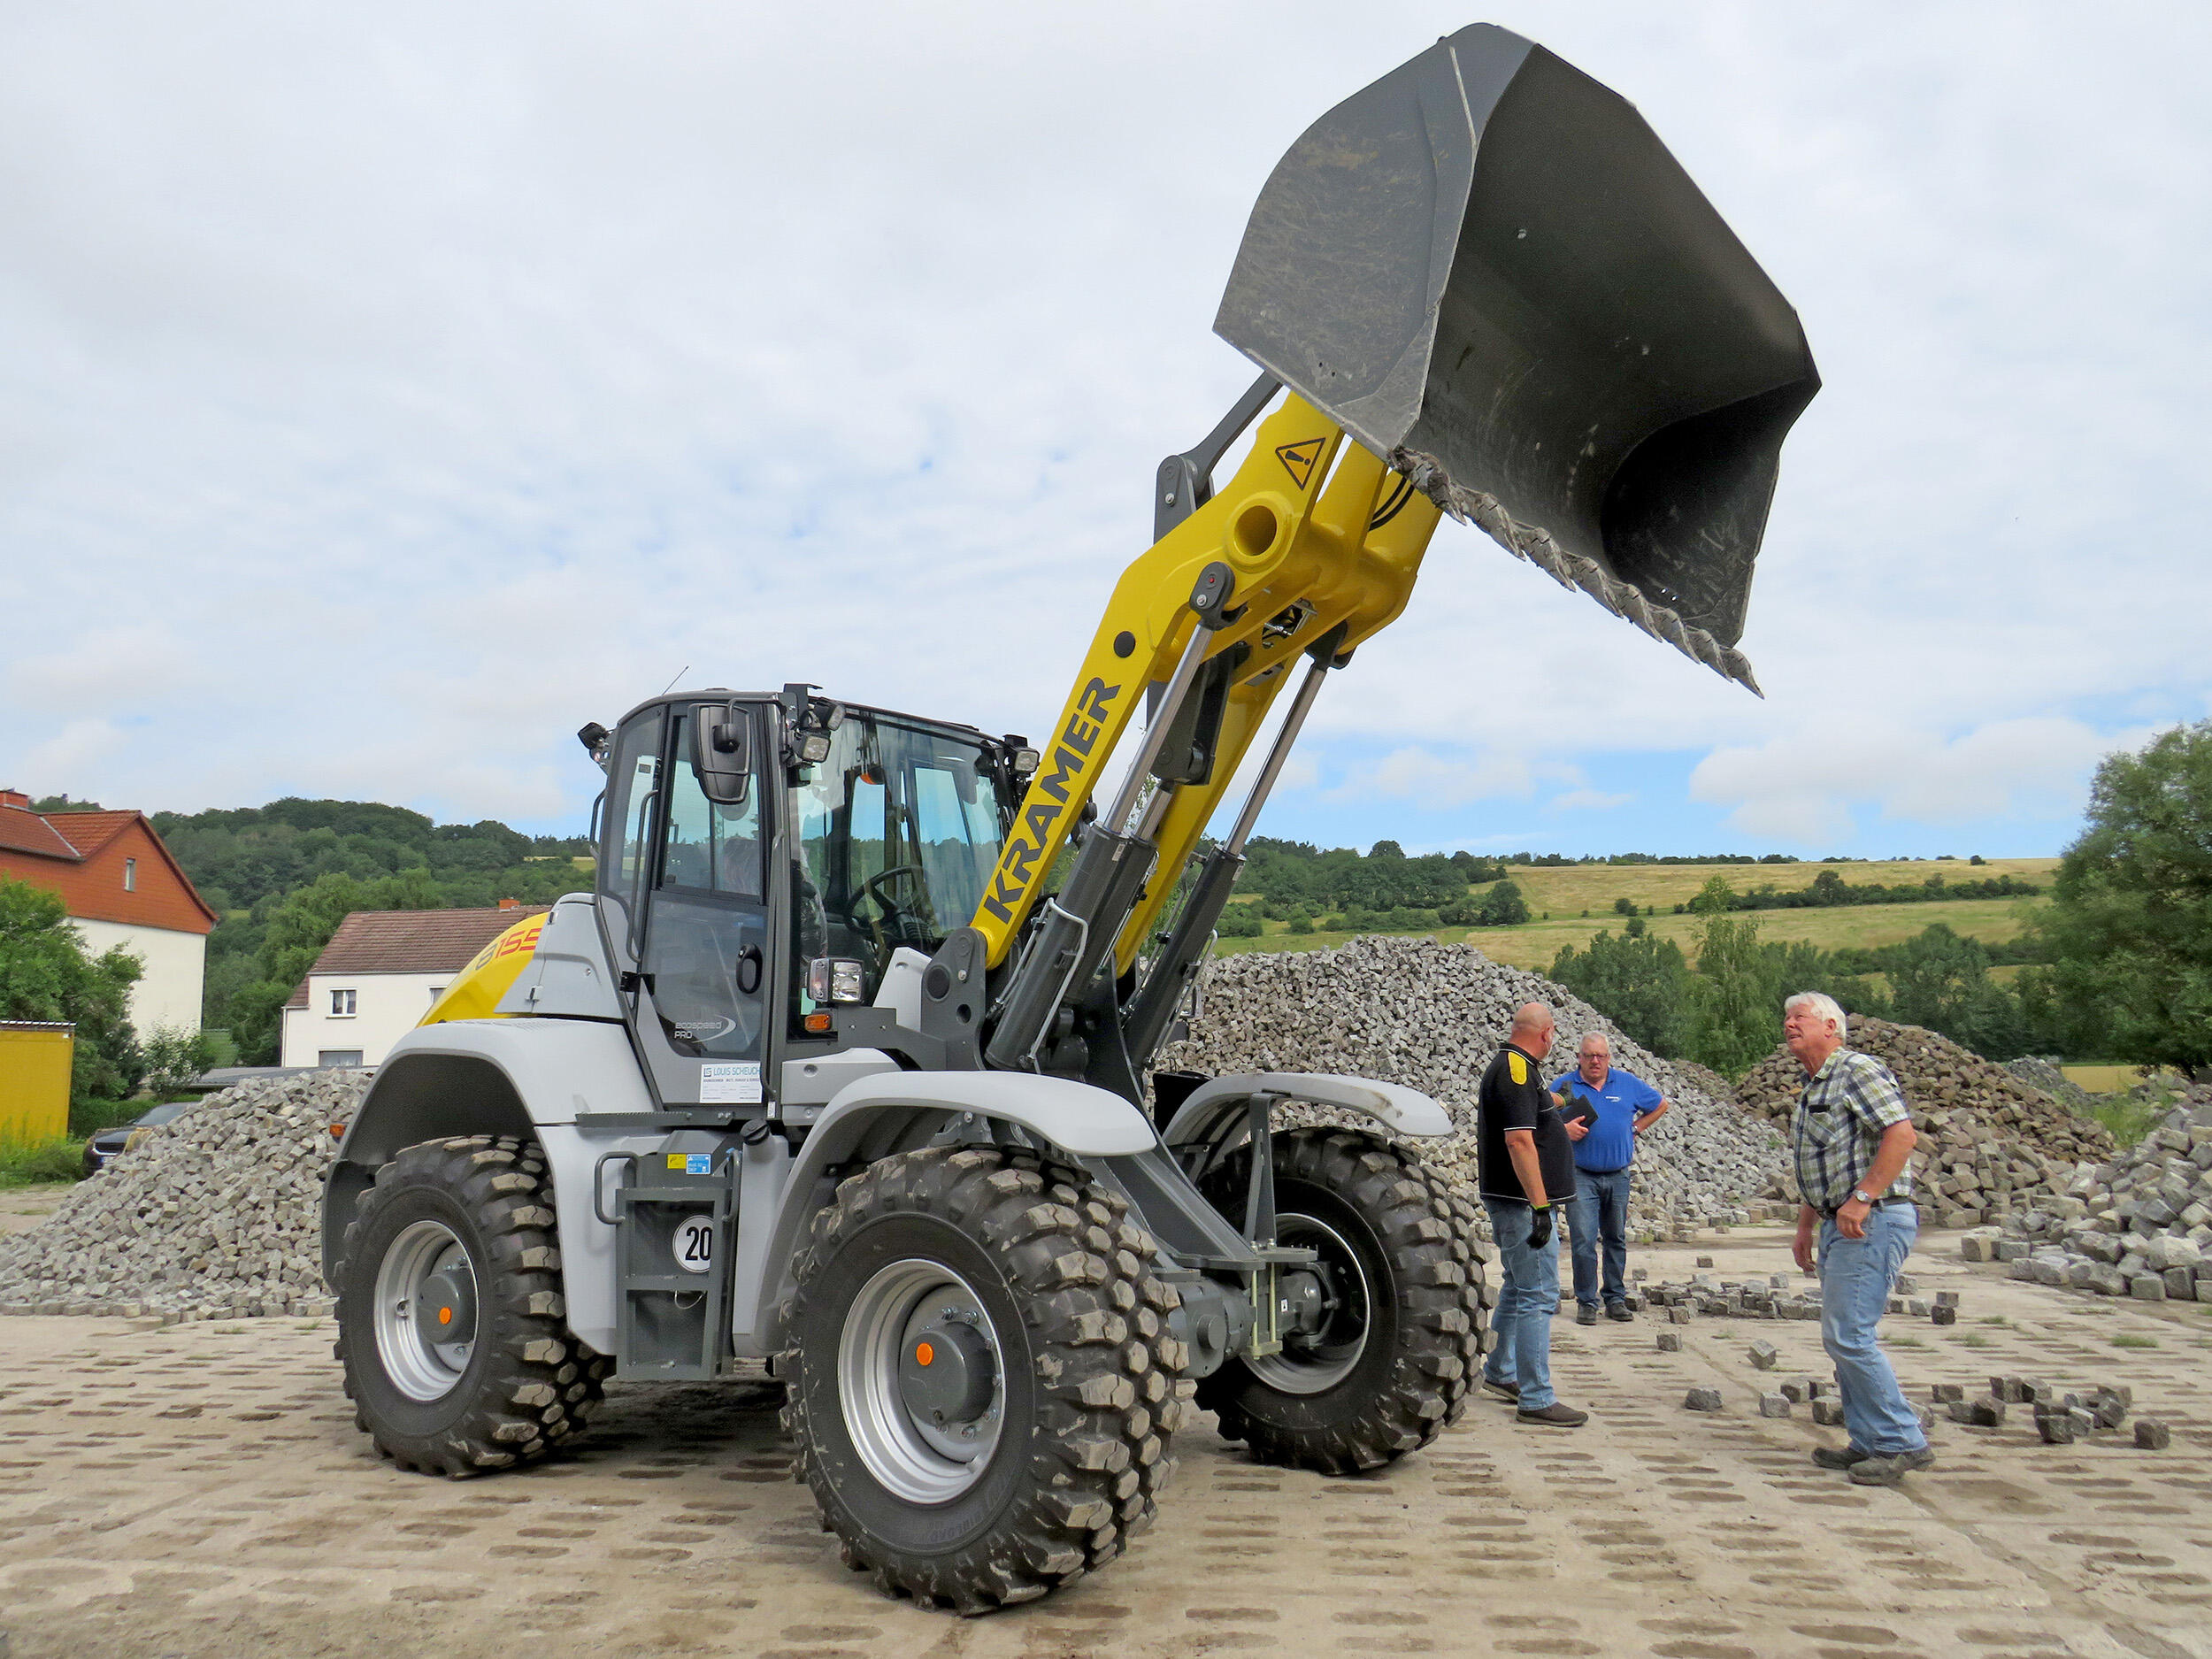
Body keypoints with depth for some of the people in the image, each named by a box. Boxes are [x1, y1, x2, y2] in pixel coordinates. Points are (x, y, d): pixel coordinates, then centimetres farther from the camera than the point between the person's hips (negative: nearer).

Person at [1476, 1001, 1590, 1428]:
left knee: (1519, 1289, 22)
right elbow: (1519, 1141, -26)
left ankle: (1499, 1372, 34)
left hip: (1514, 1203, 11)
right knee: (1538, 1297, -8)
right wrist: (1540, 1207, -27)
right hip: (1523, 1203, -11)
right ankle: (1536, 1400, -5)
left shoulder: (1509, 1067, 14)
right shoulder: (1517, 1072, -18)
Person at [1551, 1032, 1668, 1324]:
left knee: (1616, 1240, 11)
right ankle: (1586, 1302, 0)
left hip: (1618, 1176, 3)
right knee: (1584, 1240, -9)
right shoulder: (1564, 1085, 0)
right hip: (1581, 1176, -3)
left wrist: (1635, 1128, 9)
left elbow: (1661, 1105, 19)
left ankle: (1616, 1299, 21)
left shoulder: (1628, 1083, 6)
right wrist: (1564, 1131, -16)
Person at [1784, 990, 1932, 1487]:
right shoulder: (1811, 1090, 19)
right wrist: (1805, 1226, 24)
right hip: (1841, 1224, 10)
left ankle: (1902, 1442, 0)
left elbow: (1902, 1133, -21)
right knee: (1843, 1336, 12)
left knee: (1848, 1335, -11)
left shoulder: (1858, 1070, -10)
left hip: (1872, 1221, -10)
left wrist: (1863, 1198, -24)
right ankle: (1870, 1442, 20)